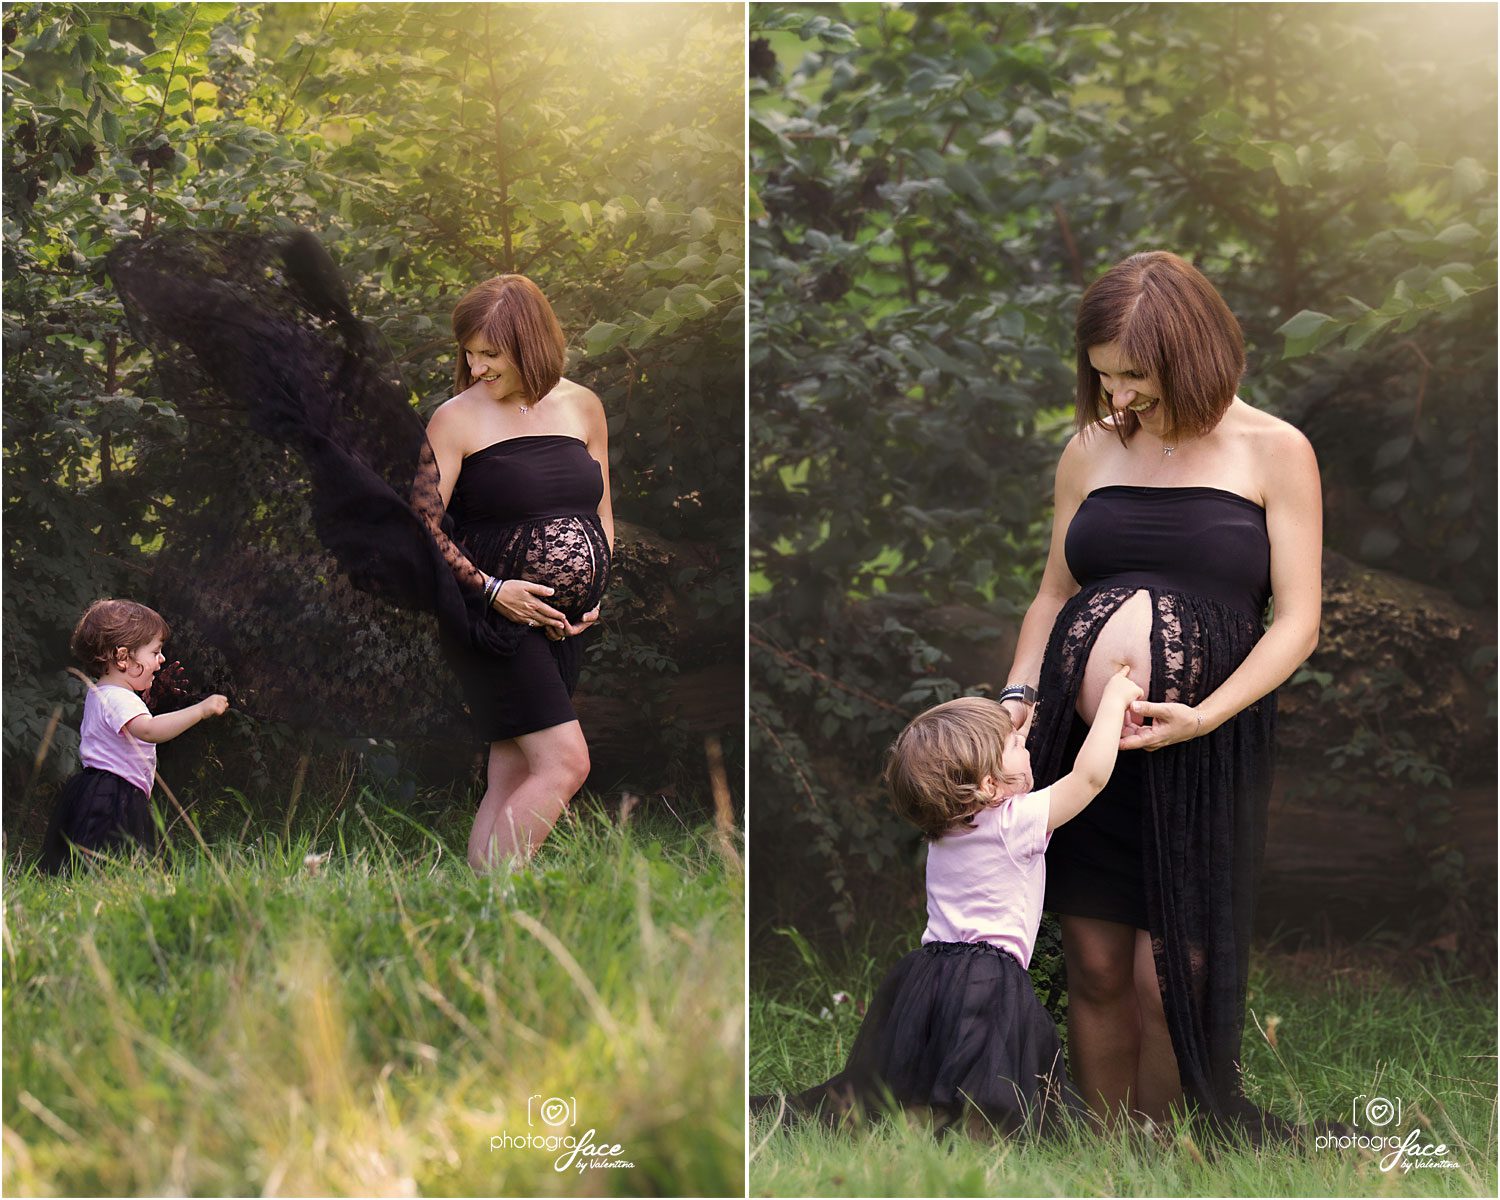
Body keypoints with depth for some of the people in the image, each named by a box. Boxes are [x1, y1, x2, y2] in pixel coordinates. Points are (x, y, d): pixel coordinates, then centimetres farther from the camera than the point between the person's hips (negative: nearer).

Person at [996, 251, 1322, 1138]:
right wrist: (1019, 696, 1)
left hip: (1204, 750, -3)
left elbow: (1298, 622, -4)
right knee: (1096, 966, 4)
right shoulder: (1090, 450, 12)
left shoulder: (1273, 451, 1)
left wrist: (1205, 716, -17)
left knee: (1168, 980, -5)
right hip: (1079, 740, 3)